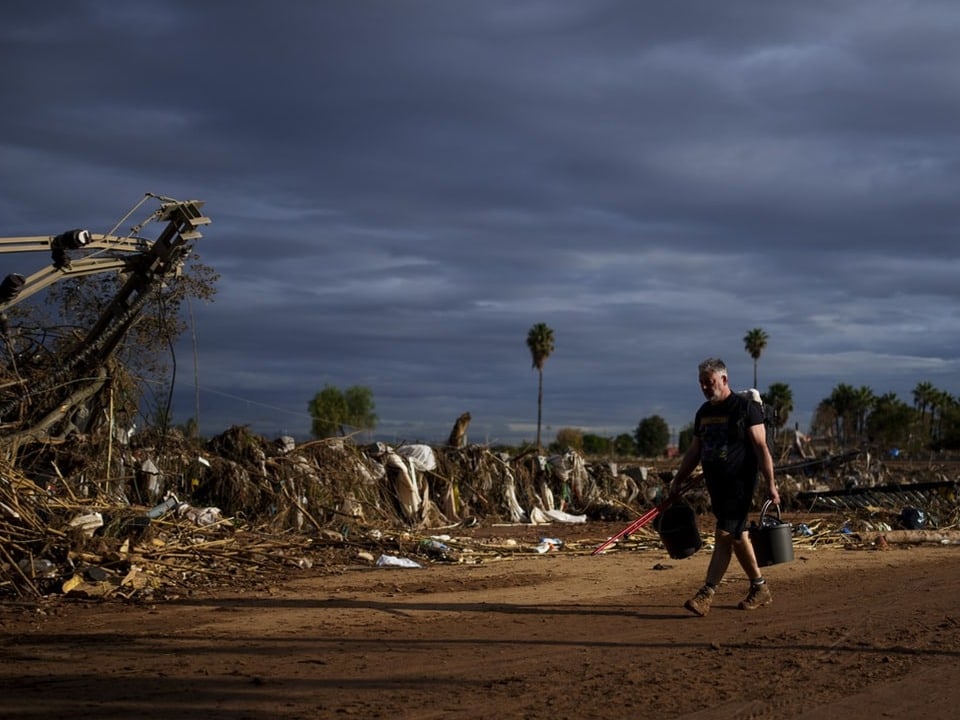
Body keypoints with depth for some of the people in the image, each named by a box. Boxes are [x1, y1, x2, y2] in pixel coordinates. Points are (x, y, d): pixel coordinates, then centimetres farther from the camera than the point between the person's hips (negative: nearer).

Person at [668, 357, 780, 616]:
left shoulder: (745, 408, -7)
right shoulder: (704, 412, 14)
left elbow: (761, 448, -11)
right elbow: (694, 451, 21)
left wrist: (770, 484, -16)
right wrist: (678, 480, 16)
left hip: (740, 483, -8)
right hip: (715, 484, 8)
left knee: (724, 536, -12)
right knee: (737, 536, 11)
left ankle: (706, 594, -17)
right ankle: (760, 589, 22)